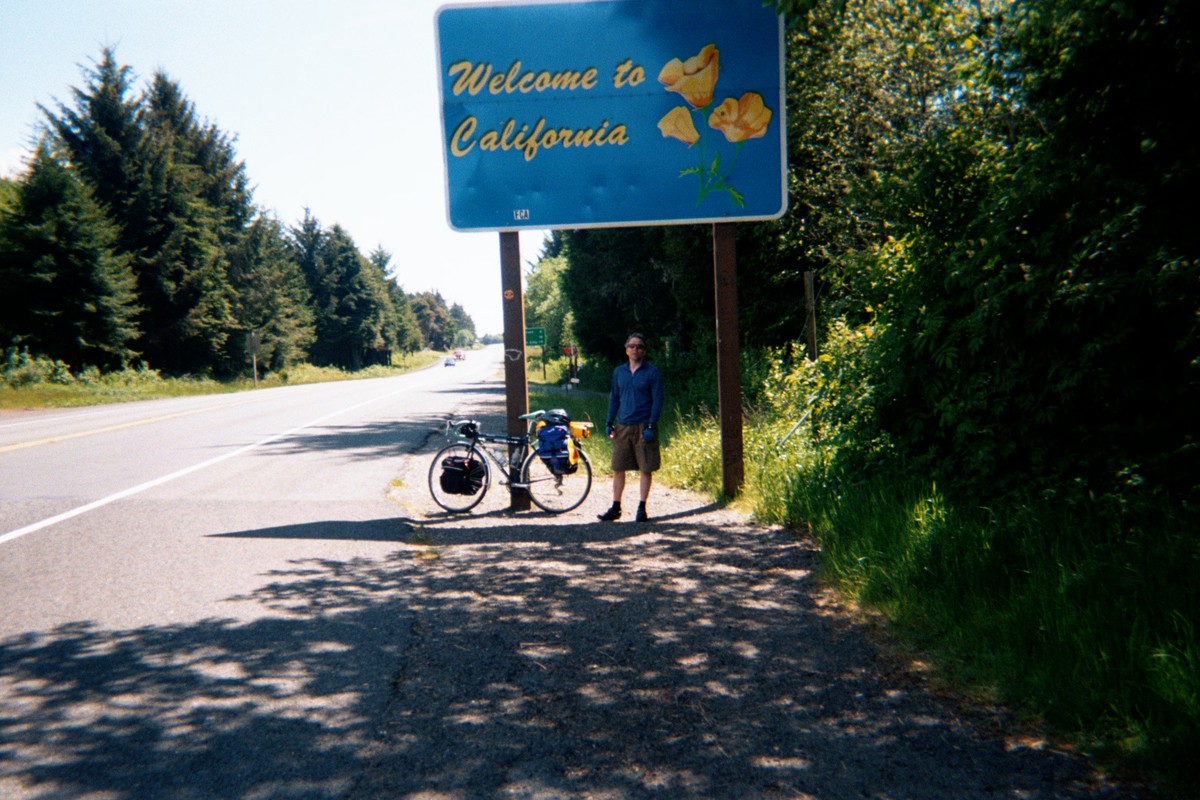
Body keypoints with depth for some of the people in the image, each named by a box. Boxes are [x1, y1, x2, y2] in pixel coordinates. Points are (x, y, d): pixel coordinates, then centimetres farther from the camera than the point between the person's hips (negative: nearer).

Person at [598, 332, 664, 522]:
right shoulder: (619, 372, 10)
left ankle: (642, 508, 12)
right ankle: (615, 508, 13)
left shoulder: (652, 372, -3)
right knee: (618, 469, 5)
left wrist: (650, 426, -13)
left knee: (646, 469, 2)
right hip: (622, 427, 4)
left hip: (643, 427, -4)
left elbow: (657, 400, -5)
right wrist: (609, 423, 9)